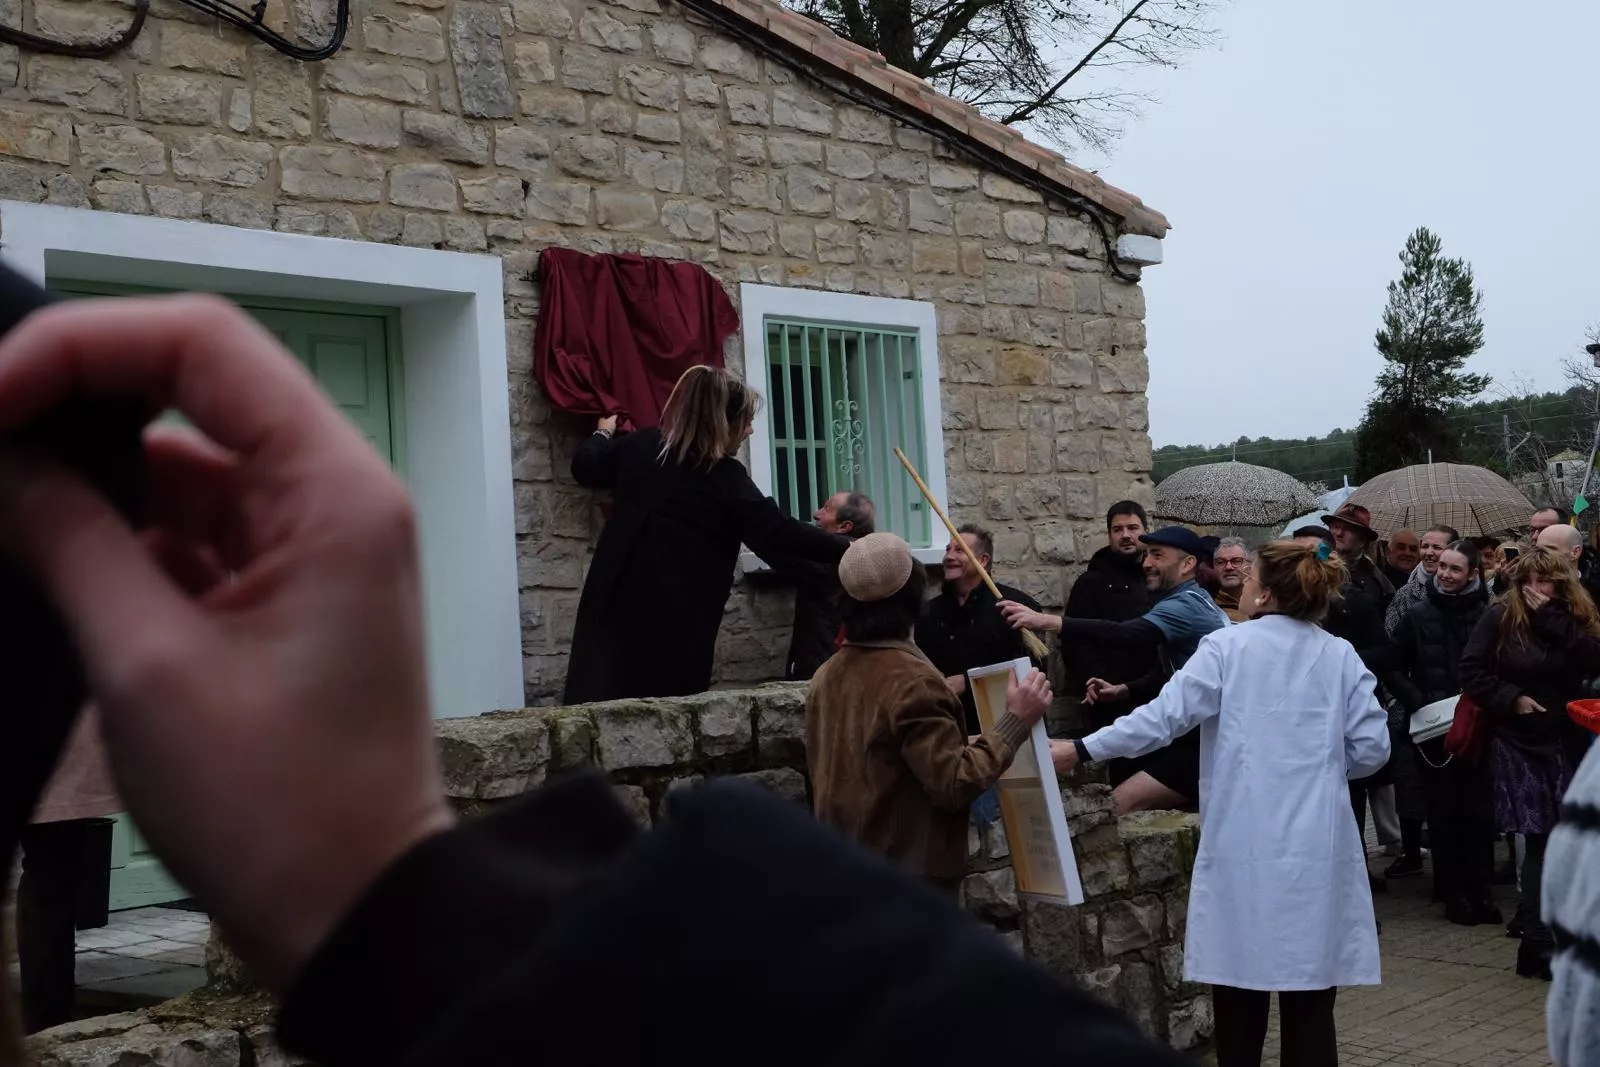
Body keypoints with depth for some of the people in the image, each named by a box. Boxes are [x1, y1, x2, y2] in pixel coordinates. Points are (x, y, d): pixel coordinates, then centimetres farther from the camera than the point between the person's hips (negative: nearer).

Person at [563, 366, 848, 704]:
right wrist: (848, 550, -7)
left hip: (615, 607, 5)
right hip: (677, 623, -5)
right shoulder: (727, 479, -9)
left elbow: (585, 467, 21)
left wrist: (604, 433, 42)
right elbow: (781, 533, -12)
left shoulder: (640, 447, 6)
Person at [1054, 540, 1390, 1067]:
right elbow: (1370, 748, 2)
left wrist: (1080, 749, -3)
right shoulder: (1341, 655, 4)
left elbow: (1164, 716, -10)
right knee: (1309, 1003, 7)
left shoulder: (1228, 645, -5)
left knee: (1240, 997, 9)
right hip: (1316, 848, 2)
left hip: (1246, 845, -2)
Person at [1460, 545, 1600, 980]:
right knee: (1540, 838, -8)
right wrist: (1511, 699, -12)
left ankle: (1540, 938, 12)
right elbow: (1471, 672, -4)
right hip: (1519, 744, -3)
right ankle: (1537, 943, -3)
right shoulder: (1500, 618, -3)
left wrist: (1553, 618, -16)